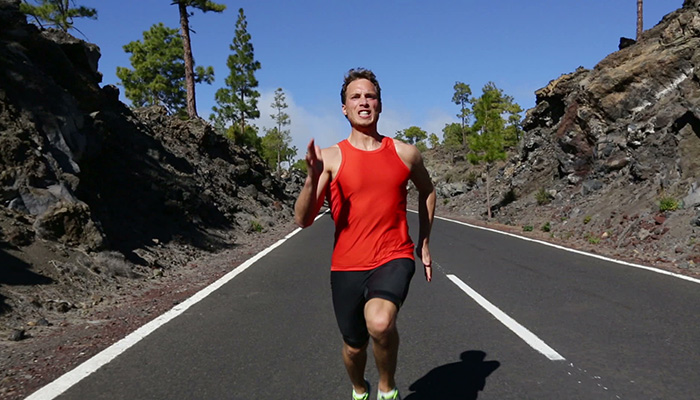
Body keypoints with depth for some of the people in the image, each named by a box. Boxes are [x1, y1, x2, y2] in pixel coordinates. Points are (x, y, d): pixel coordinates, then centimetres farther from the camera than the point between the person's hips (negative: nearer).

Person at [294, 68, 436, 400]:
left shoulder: (405, 153, 1)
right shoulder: (331, 157, -5)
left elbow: (427, 192, 21)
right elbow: (303, 220, -12)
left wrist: (424, 243, 19)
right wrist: (313, 176, -29)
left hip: (394, 259, 0)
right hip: (347, 266, 1)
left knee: (380, 322, -30)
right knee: (354, 346, 15)